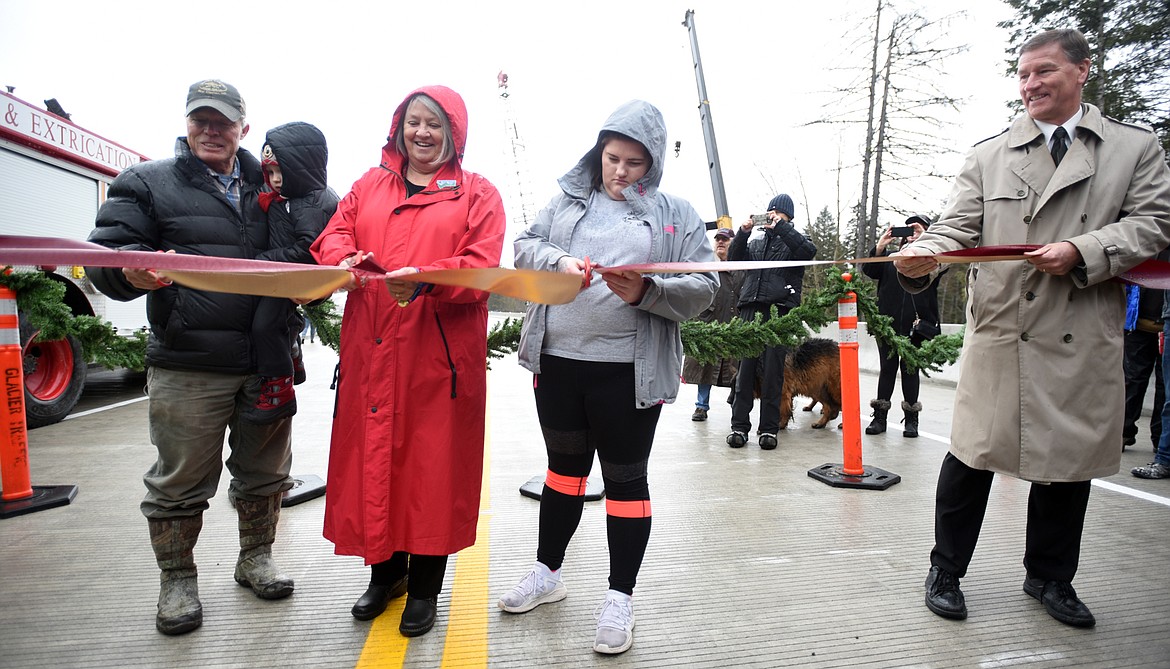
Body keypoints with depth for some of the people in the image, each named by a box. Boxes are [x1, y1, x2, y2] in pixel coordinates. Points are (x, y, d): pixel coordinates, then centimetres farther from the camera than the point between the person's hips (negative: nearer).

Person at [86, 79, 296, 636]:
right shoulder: (147, 184, 6)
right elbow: (106, 255, 0)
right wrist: (134, 272, -23)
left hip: (268, 362, 3)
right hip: (187, 366, -3)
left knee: (265, 473, 14)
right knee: (180, 481, 6)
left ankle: (255, 559, 34)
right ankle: (177, 581, 26)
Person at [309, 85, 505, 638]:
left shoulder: (477, 193, 6)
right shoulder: (369, 185, 17)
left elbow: (483, 268, -7)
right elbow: (333, 235, 8)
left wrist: (426, 280, -25)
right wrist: (344, 260, -16)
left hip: (440, 355, -3)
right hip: (370, 350, 3)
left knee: (433, 464, 3)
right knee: (373, 457, 9)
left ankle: (425, 586, 22)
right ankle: (385, 572, 31)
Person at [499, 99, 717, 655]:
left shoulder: (675, 214, 2)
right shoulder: (568, 199, 11)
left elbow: (703, 288, -5)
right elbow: (525, 246, 4)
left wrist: (647, 291, -23)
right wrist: (559, 262, -17)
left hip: (629, 371, -3)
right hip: (557, 361, 4)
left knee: (625, 478, 7)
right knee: (563, 466, 19)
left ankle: (620, 597, 24)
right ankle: (548, 572, 37)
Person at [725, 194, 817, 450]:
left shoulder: (792, 238, 12)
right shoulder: (756, 235, 20)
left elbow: (809, 251, -9)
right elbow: (734, 258, 11)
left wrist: (780, 226, -11)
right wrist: (743, 233, -3)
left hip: (779, 311, -2)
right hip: (750, 308, 2)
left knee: (772, 370, -1)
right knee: (744, 367, -1)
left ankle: (769, 428, 7)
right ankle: (739, 425, 4)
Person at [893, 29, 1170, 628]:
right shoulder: (989, 154, 10)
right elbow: (959, 227, 1)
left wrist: (1082, 252, -14)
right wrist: (922, 257, -20)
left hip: (1083, 339, 1)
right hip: (999, 332, -1)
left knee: (1068, 460, 12)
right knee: (972, 455, 2)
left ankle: (1050, 577, 33)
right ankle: (945, 572, 19)